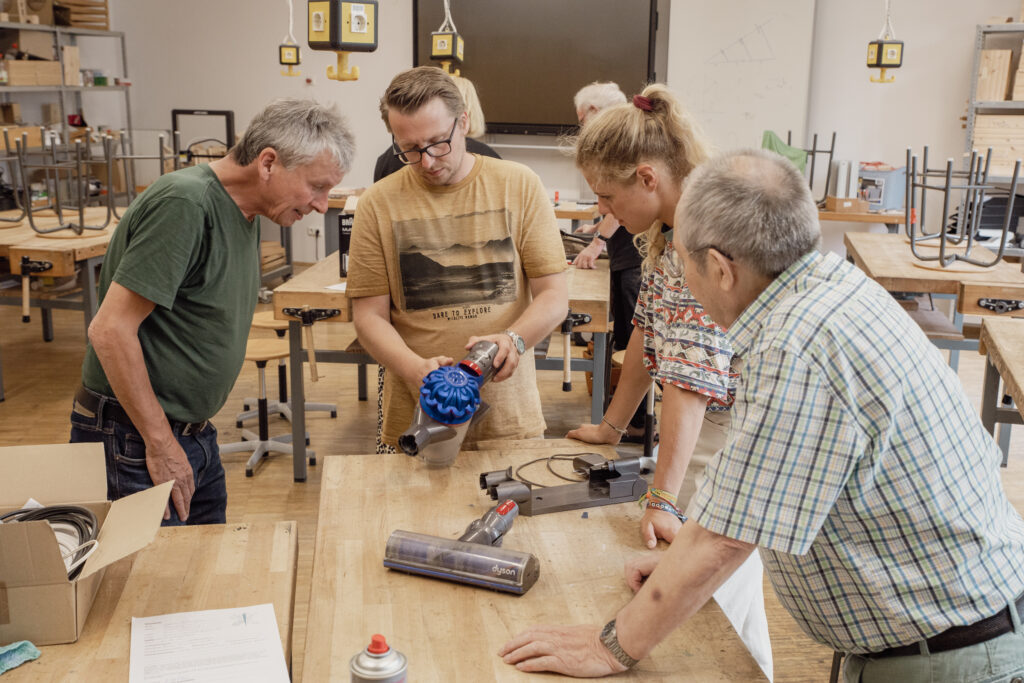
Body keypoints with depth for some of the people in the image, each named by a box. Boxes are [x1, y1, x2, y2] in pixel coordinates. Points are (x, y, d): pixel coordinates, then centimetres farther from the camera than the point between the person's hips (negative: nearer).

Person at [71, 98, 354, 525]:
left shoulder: (245, 212, 8)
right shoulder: (185, 203, -21)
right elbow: (111, 329, -24)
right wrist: (161, 444, -19)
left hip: (194, 433, 9)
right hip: (133, 439, -9)